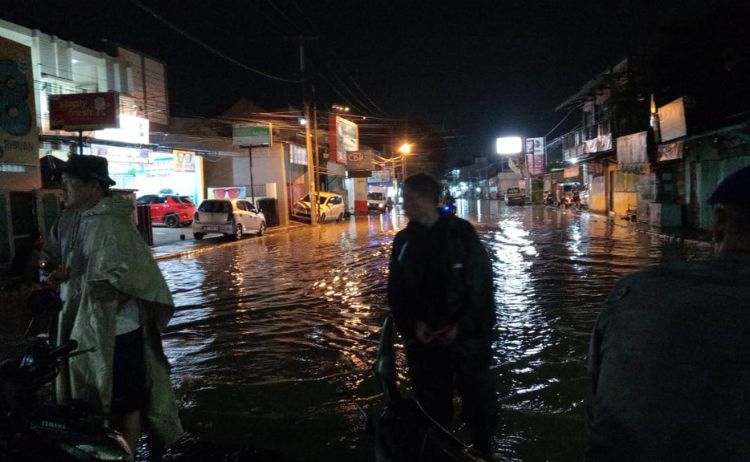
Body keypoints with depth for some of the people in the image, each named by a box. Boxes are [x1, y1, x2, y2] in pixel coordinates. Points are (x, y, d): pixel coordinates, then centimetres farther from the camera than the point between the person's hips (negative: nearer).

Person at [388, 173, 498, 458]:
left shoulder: (462, 233, -10)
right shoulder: (403, 241, 1)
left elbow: (482, 285, -9)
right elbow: (396, 290, 5)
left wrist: (463, 325, -16)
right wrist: (412, 323, -10)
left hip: (466, 335, -3)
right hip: (423, 337, 3)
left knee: (477, 400, 11)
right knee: (431, 404, 14)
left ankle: (484, 451, 33)